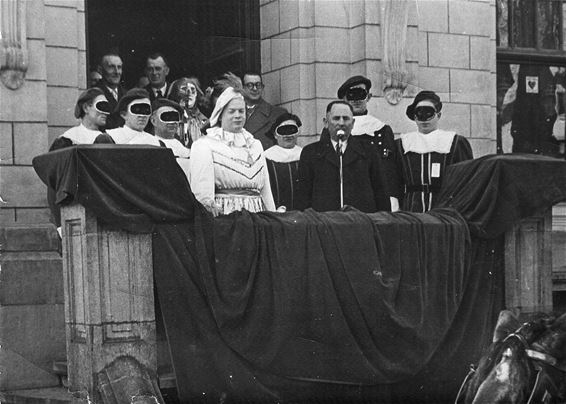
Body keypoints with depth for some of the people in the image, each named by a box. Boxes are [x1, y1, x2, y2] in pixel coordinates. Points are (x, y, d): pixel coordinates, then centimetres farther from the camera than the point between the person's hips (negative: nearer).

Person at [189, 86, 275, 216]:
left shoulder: (255, 145, 20)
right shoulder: (204, 145, 2)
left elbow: (266, 189, 17)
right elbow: (202, 192, -8)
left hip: (256, 213, 5)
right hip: (223, 214, -4)